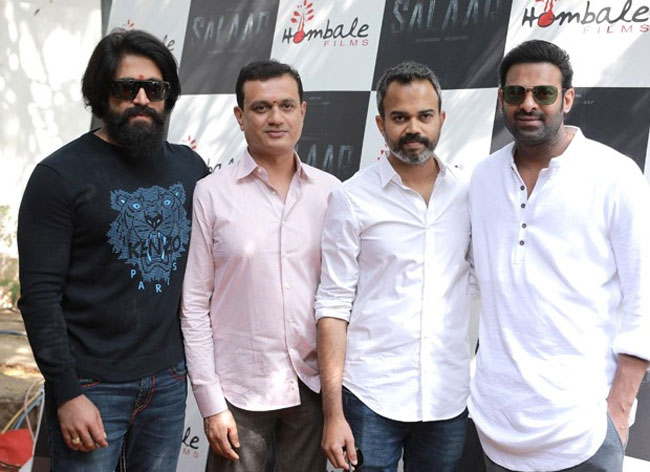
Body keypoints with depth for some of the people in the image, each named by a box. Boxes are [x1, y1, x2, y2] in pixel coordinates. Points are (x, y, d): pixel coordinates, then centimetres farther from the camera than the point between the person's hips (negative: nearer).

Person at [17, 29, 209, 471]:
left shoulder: (190, 168, 6)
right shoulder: (61, 174, -9)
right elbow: (40, 296, -12)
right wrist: (66, 393, -14)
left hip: (169, 380, 4)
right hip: (92, 385, -4)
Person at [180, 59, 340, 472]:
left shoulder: (330, 191, 1)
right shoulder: (211, 194, -6)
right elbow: (195, 305, -5)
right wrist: (211, 403, -7)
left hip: (313, 387, 3)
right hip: (239, 392, -2)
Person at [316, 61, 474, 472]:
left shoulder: (469, 191, 2)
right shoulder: (353, 198, -5)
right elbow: (334, 305, -6)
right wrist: (333, 413, -9)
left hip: (449, 399, 2)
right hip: (371, 397, -2)